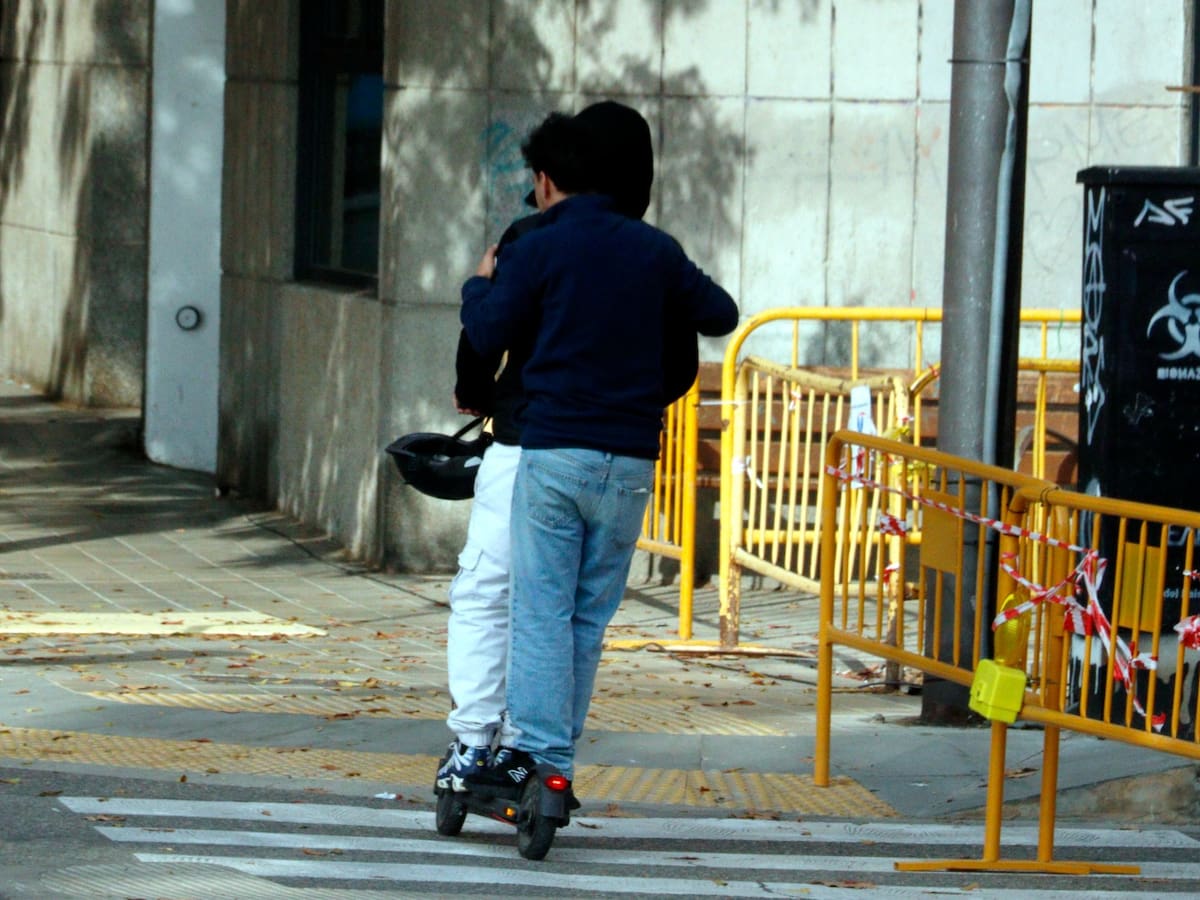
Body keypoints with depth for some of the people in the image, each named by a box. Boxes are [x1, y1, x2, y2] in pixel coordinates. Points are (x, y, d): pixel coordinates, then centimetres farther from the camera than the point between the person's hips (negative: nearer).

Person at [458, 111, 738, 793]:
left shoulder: (538, 249, -3)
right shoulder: (654, 249, 8)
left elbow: (488, 335, 0)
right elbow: (721, 315, 16)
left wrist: (479, 285, 20)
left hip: (555, 452, -3)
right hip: (631, 457, 3)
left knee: (542, 609, -3)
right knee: (592, 615, 9)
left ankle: (533, 750, -13)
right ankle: (559, 757, 9)